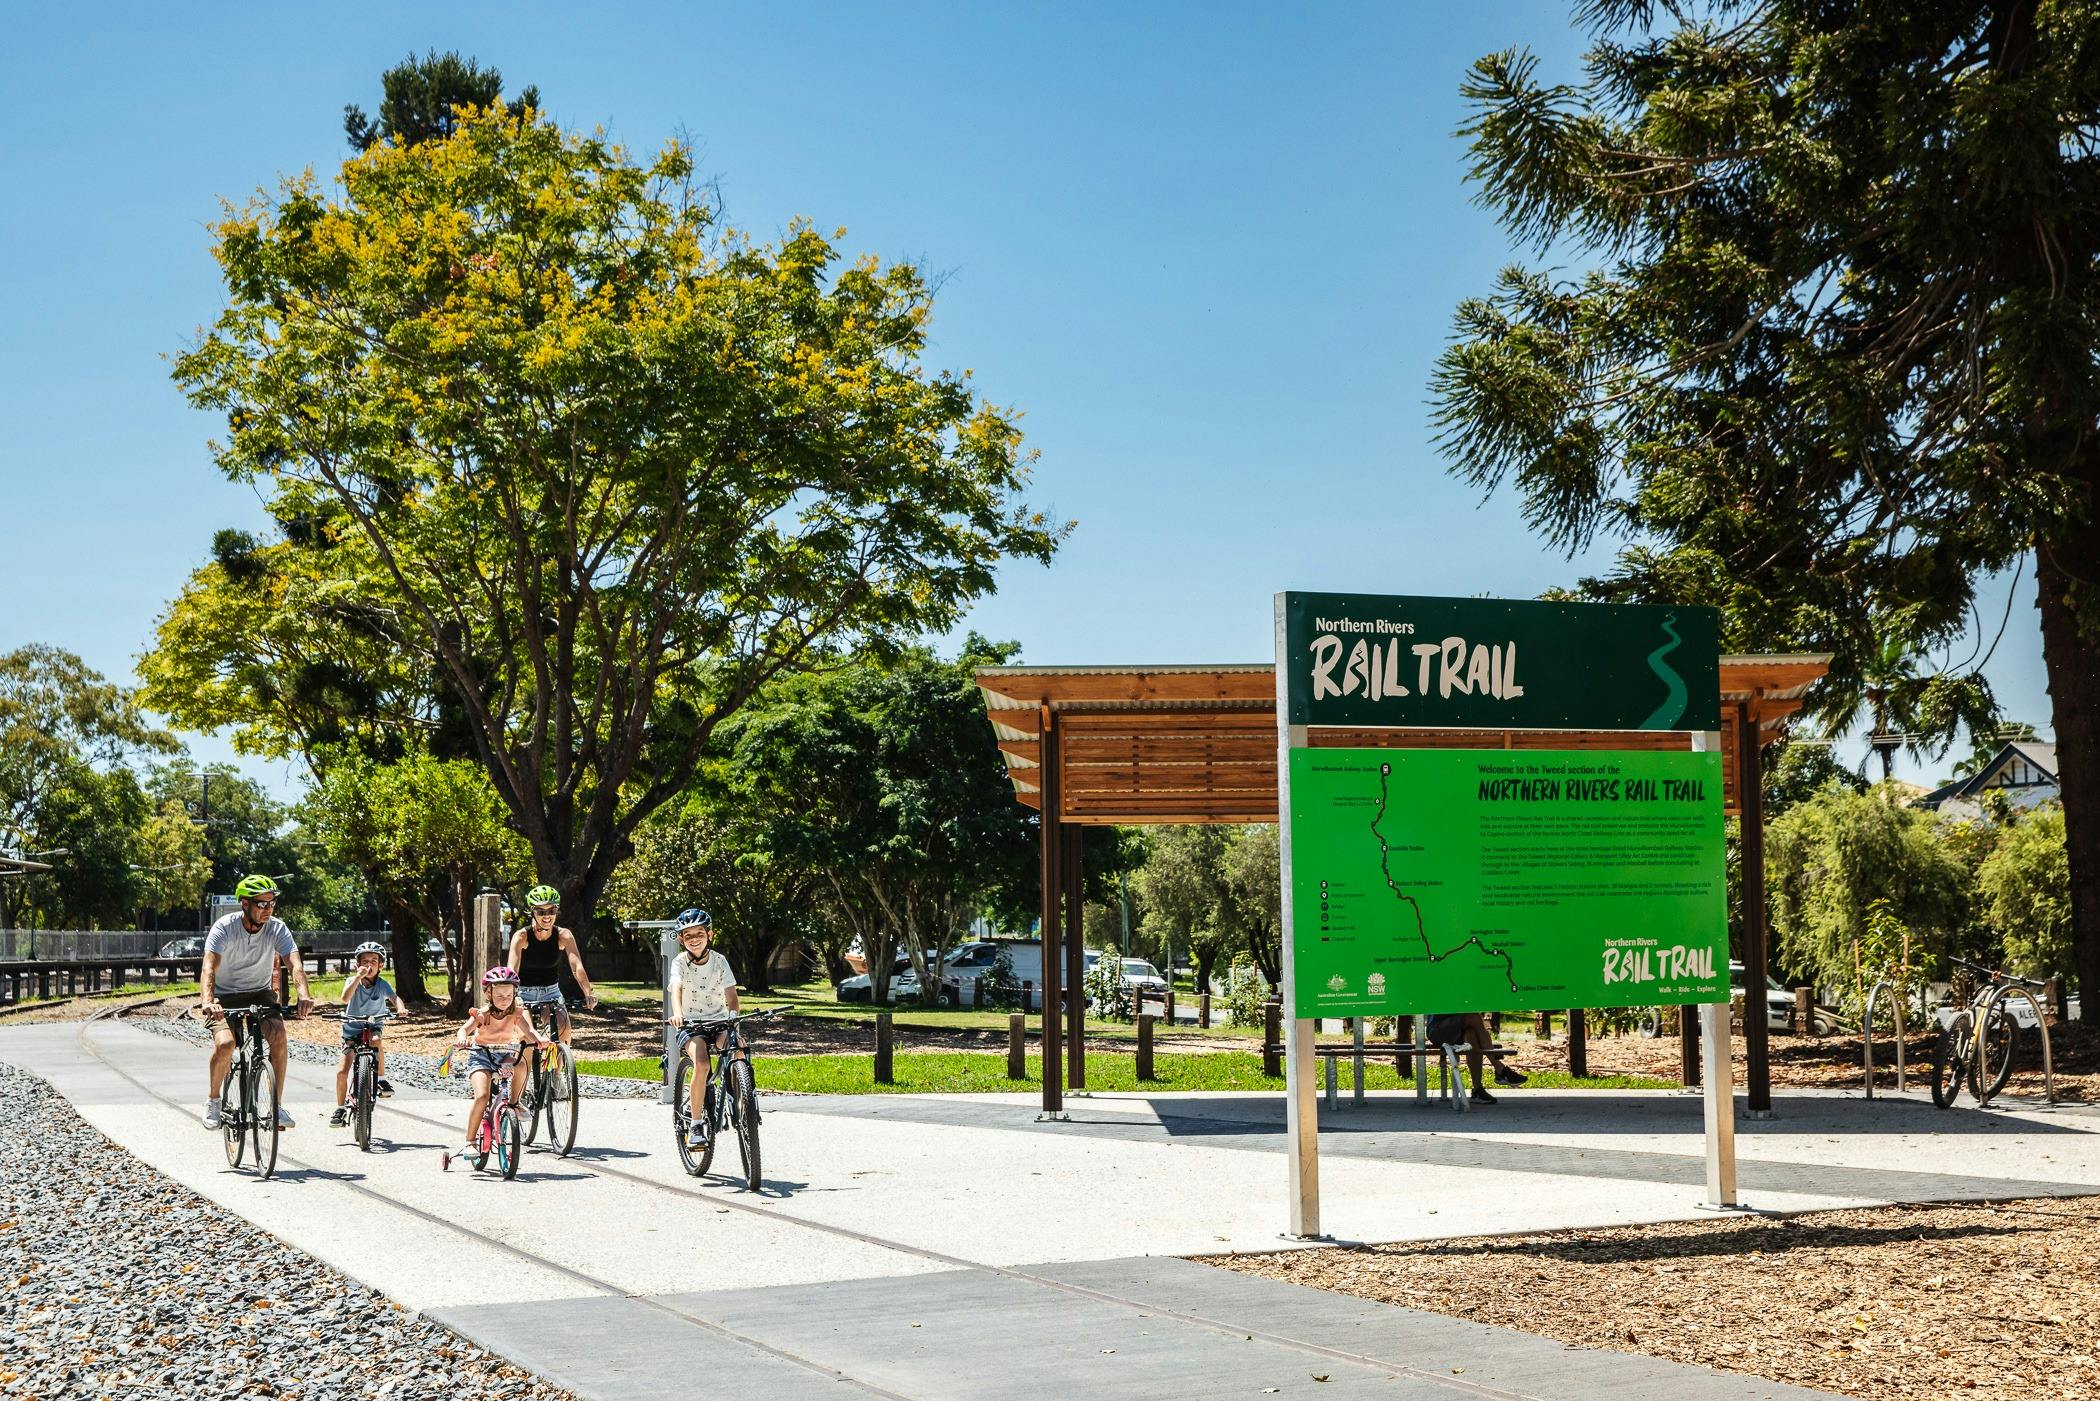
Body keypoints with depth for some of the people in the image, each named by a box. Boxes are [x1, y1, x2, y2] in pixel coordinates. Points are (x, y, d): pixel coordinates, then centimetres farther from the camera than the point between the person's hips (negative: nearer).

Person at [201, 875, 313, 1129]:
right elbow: (209, 967, -32)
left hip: (260, 993, 2)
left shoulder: (277, 929, -13)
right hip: (225, 996, -2)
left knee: (278, 1033, -27)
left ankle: (277, 1105, -18)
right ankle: (213, 1099, 1)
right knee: (225, 1043, -27)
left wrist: (304, 994, -46)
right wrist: (207, 1001, -51)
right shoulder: (225, 927, -19)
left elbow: (295, 963, -26)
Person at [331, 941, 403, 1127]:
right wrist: (359, 976, -34)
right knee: (341, 1071, -8)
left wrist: (399, 1008, -50)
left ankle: (381, 1079, -18)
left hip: (374, 1026, -1)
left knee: (376, 1041, -37)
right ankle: (341, 1108, 9)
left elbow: (395, 998, -27)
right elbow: (345, 998, -28)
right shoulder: (352, 981, -9)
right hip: (352, 1028, 1)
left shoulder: (382, 984, -10)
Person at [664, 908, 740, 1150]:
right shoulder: (680, 962, -4)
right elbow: (676, 990, -21)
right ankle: (696, 1125, -19)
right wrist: (676, 1013, -42)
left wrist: (734, 1015, -28)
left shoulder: (719, 961, 1)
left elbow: (731, 994, -7)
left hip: (719, 1023, 2)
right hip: (690, 1025, -2)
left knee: (738, 1051, -29)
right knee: (701, 1064, -29)